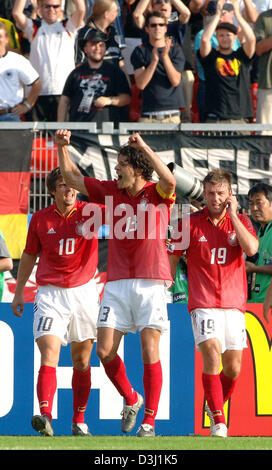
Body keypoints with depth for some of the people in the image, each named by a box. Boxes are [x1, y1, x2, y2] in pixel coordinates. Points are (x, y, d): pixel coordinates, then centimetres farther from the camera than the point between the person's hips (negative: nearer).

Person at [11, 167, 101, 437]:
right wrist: (18, 291, 16)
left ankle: (79, 421, 19)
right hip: (50, 294, -1)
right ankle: (45, 416, -29)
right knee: (49, 356, -16)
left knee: (81, 361, 8)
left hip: (83, 292, 1)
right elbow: (29, 255, 15)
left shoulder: (89, 212, 1)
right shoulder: (40, 219, 4)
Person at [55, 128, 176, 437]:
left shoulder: (157, 194, -2)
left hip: (150, 283, -4)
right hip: (117, 283, 4)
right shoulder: (112, 191, 11)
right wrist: (62, 147, 4)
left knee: (149, 352, -7)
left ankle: (149, 421, 0)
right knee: (105, 350, -4)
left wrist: (144, 147, -30)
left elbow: (169, 181, -26)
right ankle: (131, 400, 21)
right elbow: (73, 178, 16)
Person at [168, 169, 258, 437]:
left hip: (234, 303, 3)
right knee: (212, 352, -21)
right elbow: (171, 257, 7)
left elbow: (251, 248, -13)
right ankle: (218, 422, -21)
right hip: (203, 302, -3)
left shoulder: (241, 221, 6)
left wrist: (232, 215, -11)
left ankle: (215, 406, 34)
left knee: (233, 367, 5)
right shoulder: (191, 223, 2)